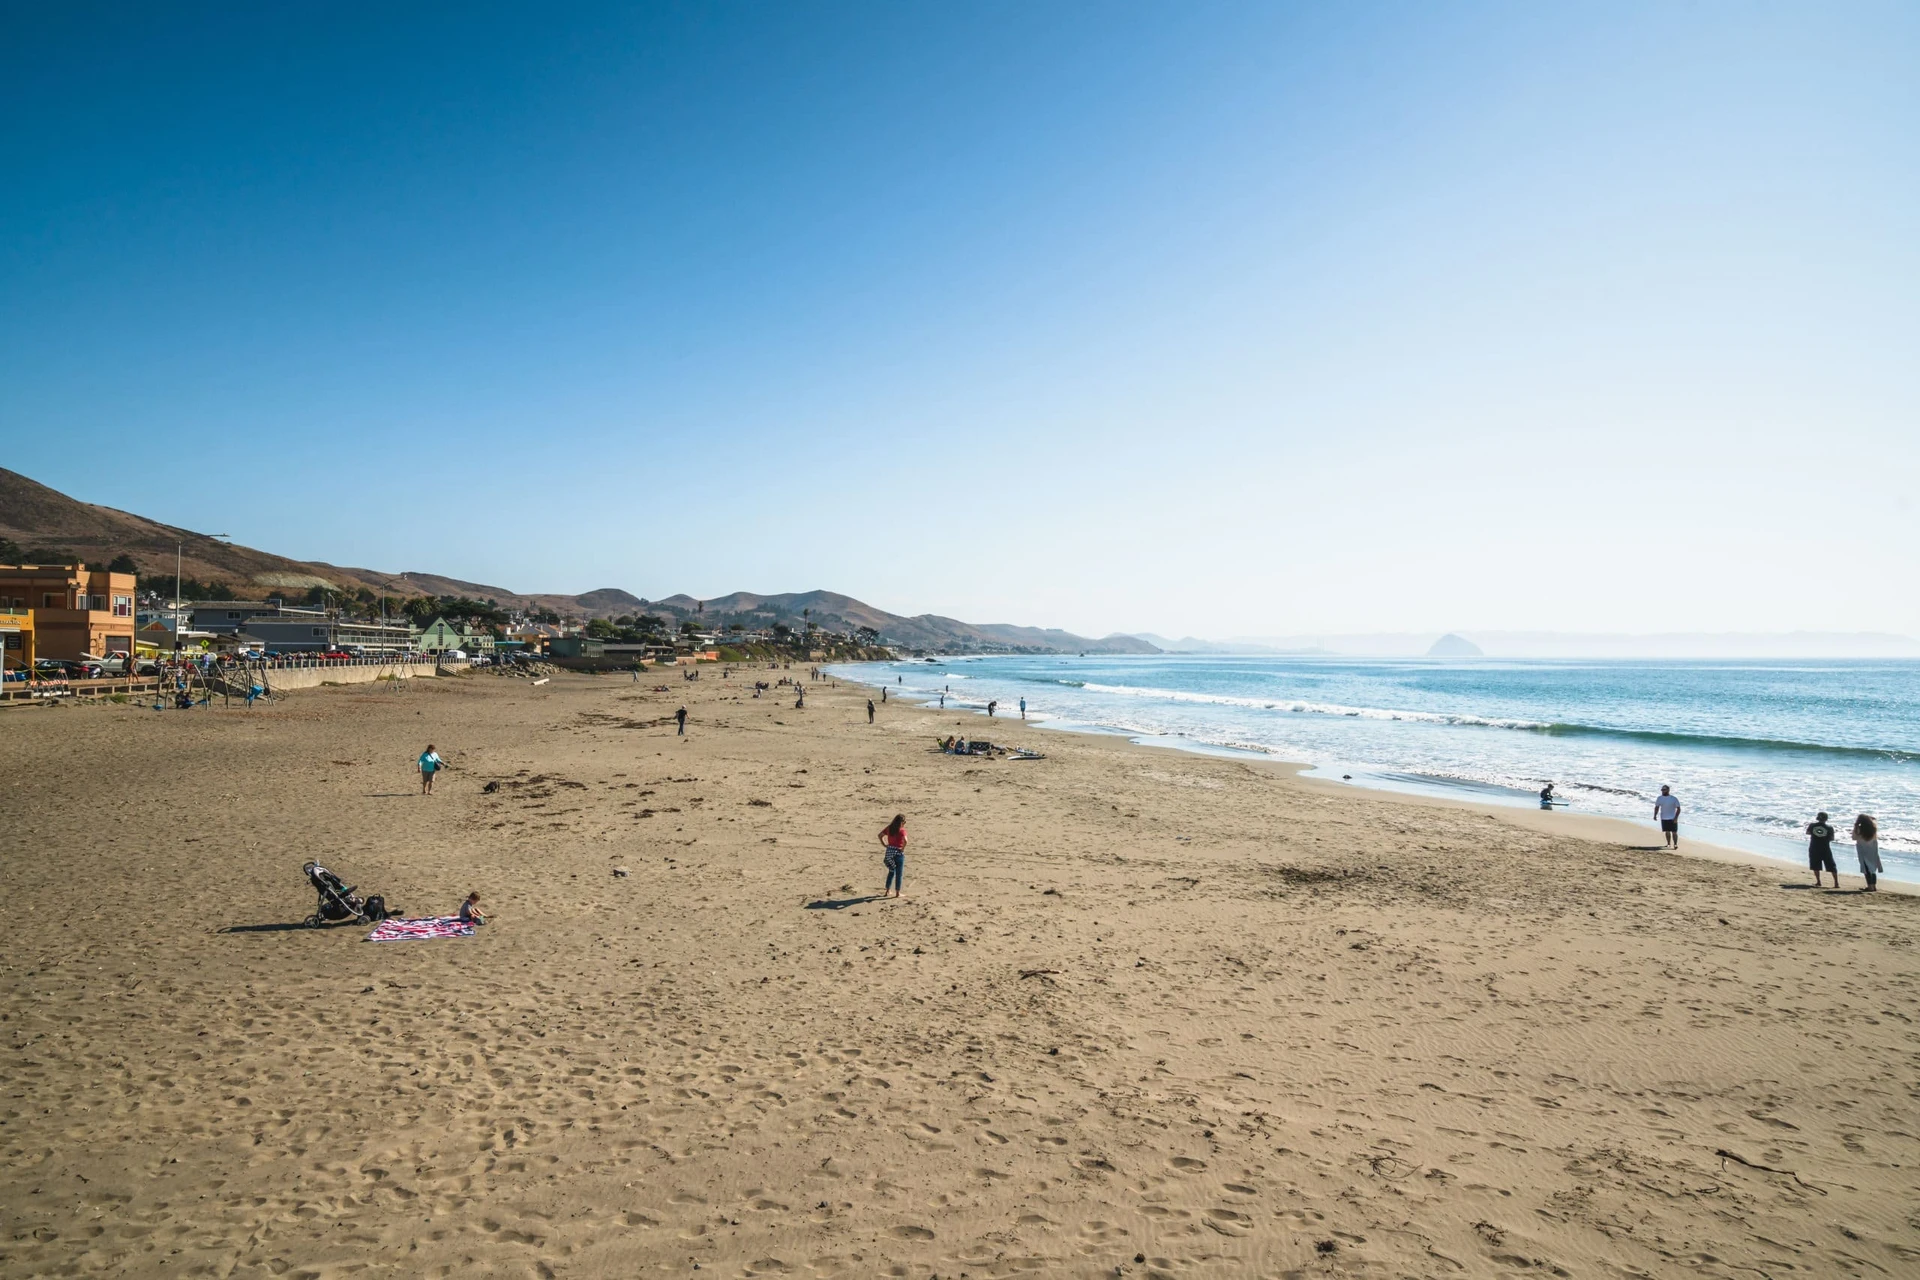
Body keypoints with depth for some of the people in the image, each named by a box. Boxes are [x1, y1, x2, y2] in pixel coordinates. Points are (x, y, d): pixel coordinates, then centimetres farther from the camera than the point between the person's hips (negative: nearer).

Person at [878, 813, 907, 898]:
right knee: (899, 873, 6)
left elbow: (880, 835, 7)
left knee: (891, 872, 20)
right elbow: (905, 840, -30)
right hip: (898, 852, -6)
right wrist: (903, 849, -16)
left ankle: (888, 891, 24)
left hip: (889, 851, 6)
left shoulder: (889, 828, 4)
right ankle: (897, 893, 9)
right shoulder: (902, 830, -14)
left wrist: (884, 845, 6)